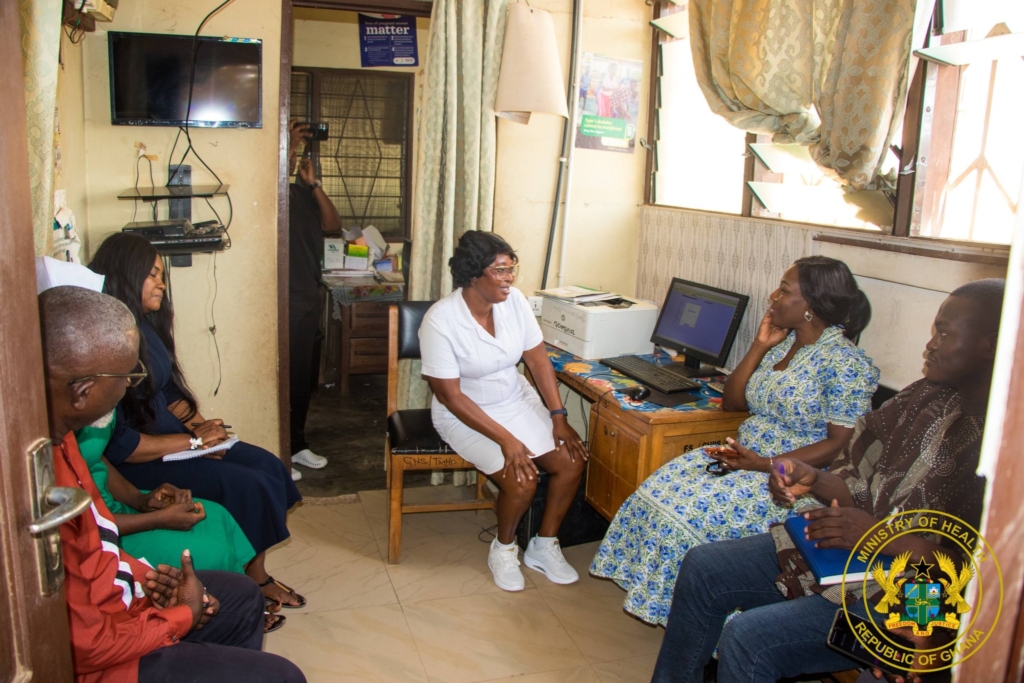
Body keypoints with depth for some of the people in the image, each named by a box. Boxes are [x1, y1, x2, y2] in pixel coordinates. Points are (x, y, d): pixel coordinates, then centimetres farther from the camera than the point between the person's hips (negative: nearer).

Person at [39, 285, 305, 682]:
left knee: (243, 596, 24)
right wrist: (185, 615, -12)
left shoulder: (54, 432, -6)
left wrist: (144, 574, 0)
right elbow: (87, 646, -27)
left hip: (107, 608, 10)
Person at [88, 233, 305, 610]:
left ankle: (258, 575, 10)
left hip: (170, 436, 9)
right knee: (250, 486, -17)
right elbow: (117, 444, -26)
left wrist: (200, 424, -1)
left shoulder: (146, 325, 5)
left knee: (269, 466, -2)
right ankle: (249, 582, 7)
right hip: (138, 464, -9)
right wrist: (193, 441, -19)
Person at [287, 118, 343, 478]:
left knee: (305, 379, 16)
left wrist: (313, 183, -5)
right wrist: (289, 147, -28)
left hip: (309, 300, 8)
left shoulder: (302, 192, 14)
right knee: (283, 379, -1)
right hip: (283, 304, -8)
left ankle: (297, 445, 31)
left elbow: (333, 224, 4)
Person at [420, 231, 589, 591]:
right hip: (465, 413, -6)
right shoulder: (440, 320, -25)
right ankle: (503, 548, 8)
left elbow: (538, 359, -3)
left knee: (571, 462, -11)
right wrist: (505, 439, -27)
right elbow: (451, 395, -23)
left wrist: (558, 417, -12)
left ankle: (544, 545, 12)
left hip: (516, 399, 6)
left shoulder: (515, 301, -9)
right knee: (522, 481, -24)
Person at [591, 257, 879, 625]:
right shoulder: (783, 342, 9)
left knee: (696, 511, -24)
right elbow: (731, 401, 10)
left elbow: (840, 444, -19)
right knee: (662, 487, -9)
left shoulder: (846, 364, -15)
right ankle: (650, 585, 6)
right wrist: (760, 346, 1)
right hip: (746, 453, 8)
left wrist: (765, 465, -25)